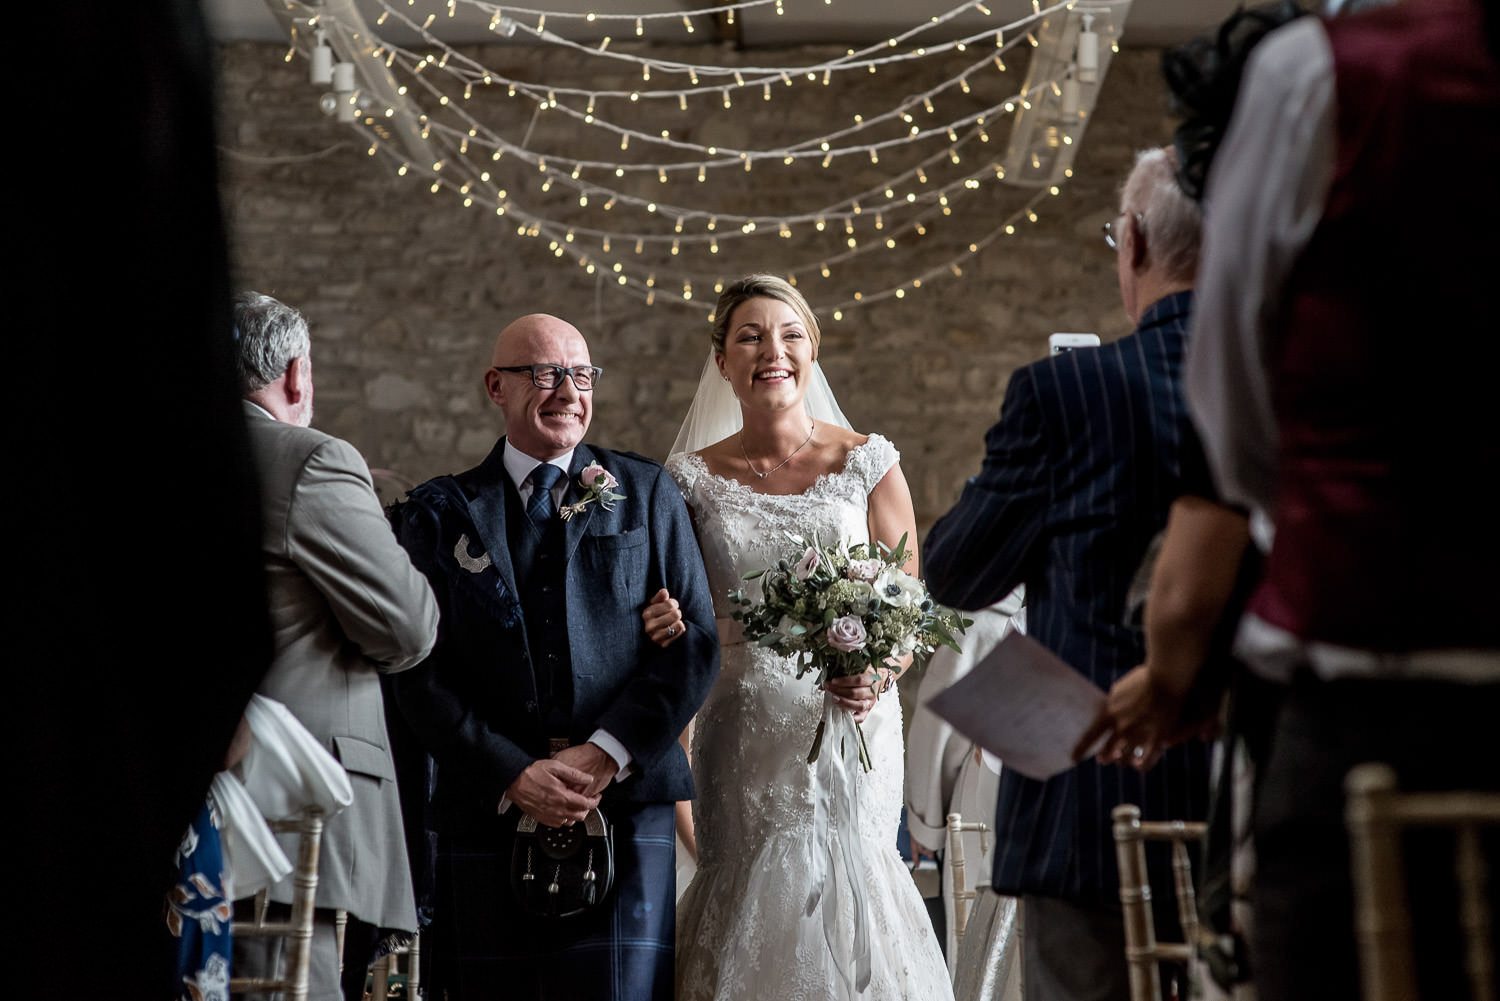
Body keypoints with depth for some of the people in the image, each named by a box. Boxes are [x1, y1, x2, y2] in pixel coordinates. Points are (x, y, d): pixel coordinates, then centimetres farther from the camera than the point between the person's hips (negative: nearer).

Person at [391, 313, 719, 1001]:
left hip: (626, 814, 0)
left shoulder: (647, 494, 10)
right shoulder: (440, 514, 9)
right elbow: (420, 673, 2)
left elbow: (695, 644, 2)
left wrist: (605, 755, -10)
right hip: (487, 817, 1)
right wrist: (512, 775, -11)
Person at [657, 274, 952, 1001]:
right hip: (740, 736, 1)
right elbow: (671, 610, 11)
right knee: (747, 905, -1)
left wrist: (876, 677, -15)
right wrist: (667, 624, -12)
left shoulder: (867, 463, 2)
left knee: (839, 891, -10)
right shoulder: (693, 477, 5)